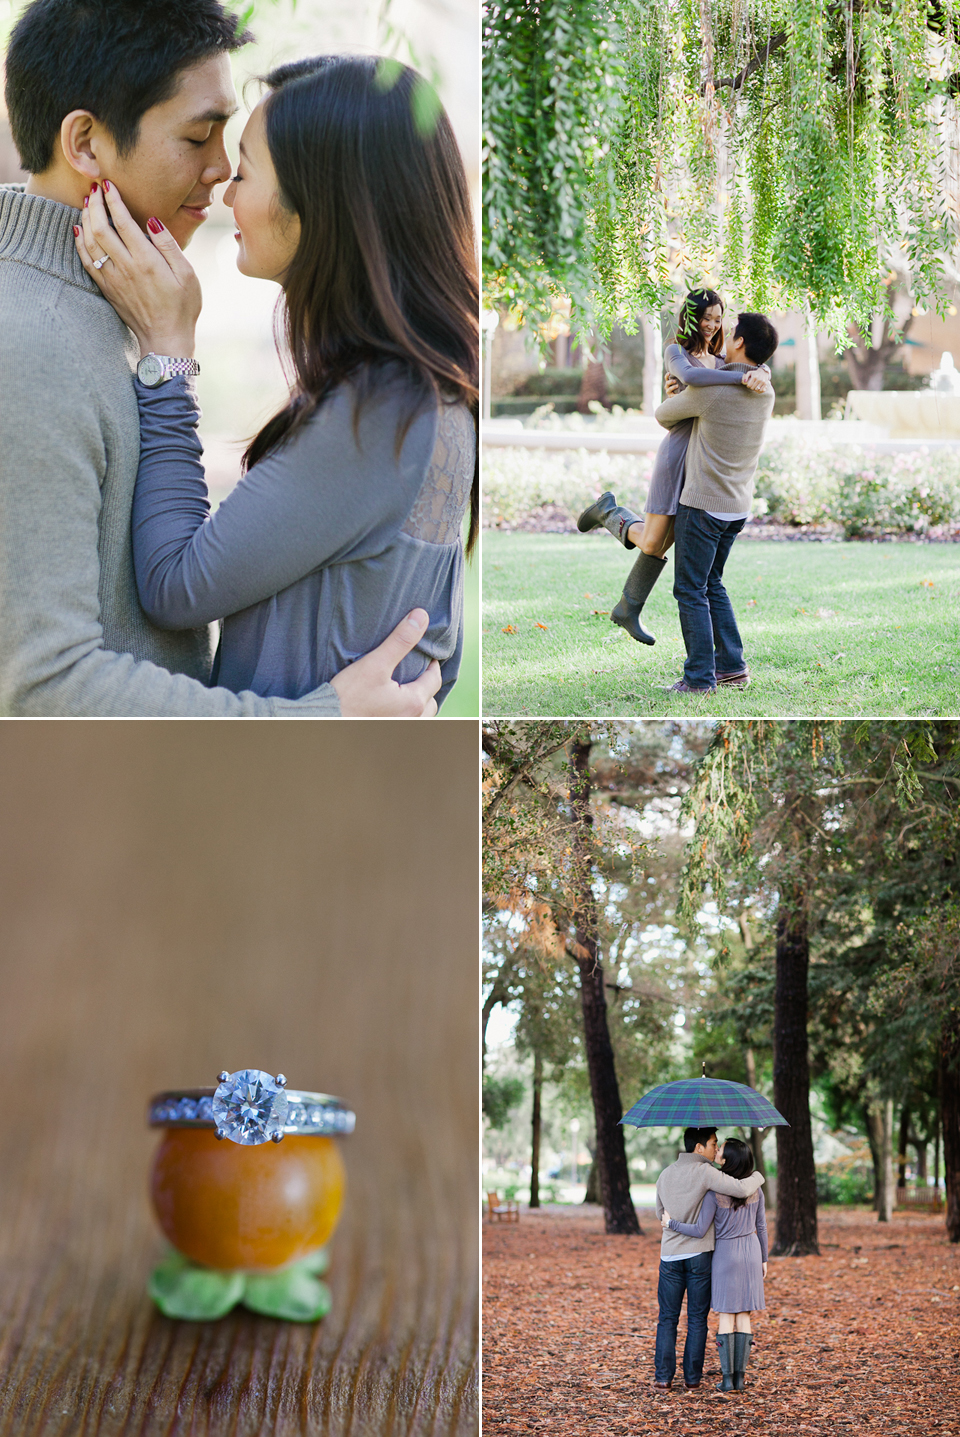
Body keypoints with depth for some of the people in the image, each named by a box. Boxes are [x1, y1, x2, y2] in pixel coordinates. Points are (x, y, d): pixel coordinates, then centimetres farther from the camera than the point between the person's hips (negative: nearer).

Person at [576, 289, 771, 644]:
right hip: (677, 456, -6)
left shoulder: (720, 360, 16)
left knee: (661, 546, 10)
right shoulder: (675, 352, -5)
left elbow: (758, 366, 5)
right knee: (652, 543, -4)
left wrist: (759, 374, -20)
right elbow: (690, 376, -27)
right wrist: (742, 378, -31)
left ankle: (627, 610, 23)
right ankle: (609, 511, 24)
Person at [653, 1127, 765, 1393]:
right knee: (697, 1319, 5)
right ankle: (692, 1377, 7)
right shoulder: (704, 1172, -12)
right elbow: (742, 1189, -21)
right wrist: (757, 1177, -1)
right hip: (699, 1254, -4)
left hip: (670, 1254, 4)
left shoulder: (665, 1175, 7)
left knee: (668, 1318, 9)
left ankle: (663, 1377, 4)